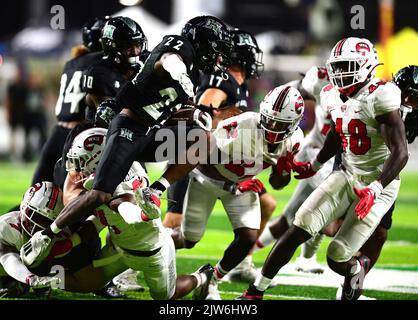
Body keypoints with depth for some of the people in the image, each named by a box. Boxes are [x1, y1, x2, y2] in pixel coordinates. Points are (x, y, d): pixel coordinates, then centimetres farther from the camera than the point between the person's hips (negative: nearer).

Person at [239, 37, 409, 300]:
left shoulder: (379, 97, -22)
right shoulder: (335, 96, 3)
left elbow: (400, 153, -26)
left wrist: (375, 189, -36)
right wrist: (314, 166, 34)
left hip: (378, 185, -6)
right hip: (347, 176, 6)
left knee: (337, 259, -7)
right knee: (299, 230, -10)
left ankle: (358, 267, 31)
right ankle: (255, 292, -2)